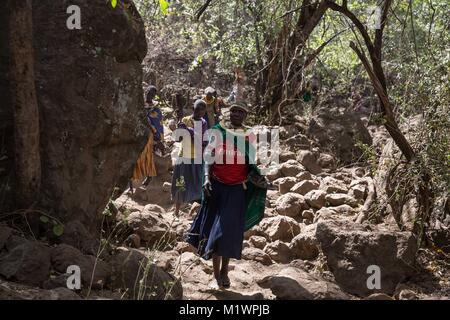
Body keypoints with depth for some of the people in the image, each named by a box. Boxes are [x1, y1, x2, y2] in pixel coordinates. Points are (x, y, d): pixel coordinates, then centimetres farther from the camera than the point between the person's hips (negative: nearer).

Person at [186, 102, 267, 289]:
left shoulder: (248, 137, 4)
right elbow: (209, 156, -3)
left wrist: (256, 176, -6)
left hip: (237, 189, 1)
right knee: (215, 229, 1)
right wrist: (207, 177, -16)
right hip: (217, 186, -1)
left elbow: (251, 163, 12)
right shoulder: (218, 132, -1)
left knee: (231, 230, -1)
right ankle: (216, 276, 9)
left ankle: (224, 270, 18)